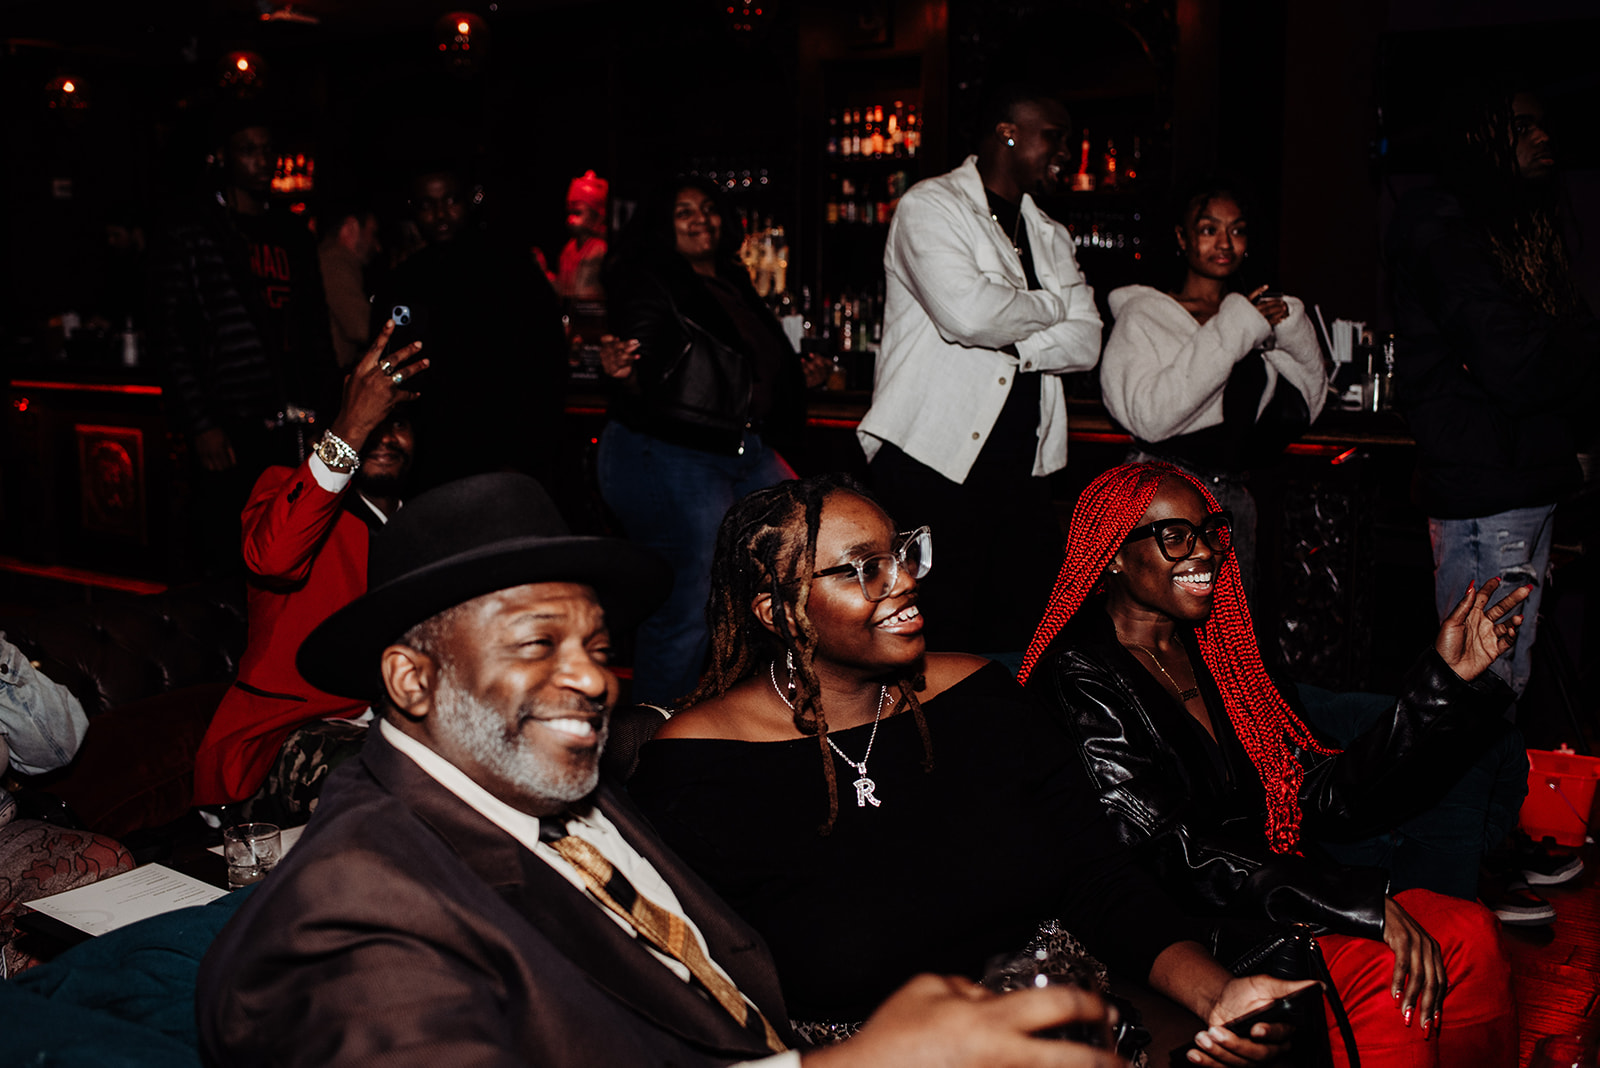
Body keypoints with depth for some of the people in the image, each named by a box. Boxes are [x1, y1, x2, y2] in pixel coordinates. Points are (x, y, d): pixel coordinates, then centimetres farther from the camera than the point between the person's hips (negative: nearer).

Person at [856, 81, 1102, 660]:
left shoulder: (1050, 235, 20)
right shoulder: (930, 206, -3)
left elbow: (1085, 341, 7)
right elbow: (968, 313, -21)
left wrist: (1006, 345, -10)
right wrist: (1053, 304, -2)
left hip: (1023, 469, 7)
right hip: (935, 461, -7)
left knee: (1020, 632, 8)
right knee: (933, 646, -3)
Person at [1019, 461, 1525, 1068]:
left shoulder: (1213, 653, 13)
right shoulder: (1081, 679, -11)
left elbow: (1330, 799, 8)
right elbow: (1167, 861, -19)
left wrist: (1446, 678, 0)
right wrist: (1364, 901, -23)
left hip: (1266, 911, 7)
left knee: (1468, 934, -12)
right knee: (1387, 967, -23)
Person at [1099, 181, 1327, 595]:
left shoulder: (1257, 317, 17)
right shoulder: (1143, 314, 1)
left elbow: (1307, 405, 17)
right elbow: (1149, 415, -14)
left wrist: (1290, 326, 2)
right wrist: (1234, 331, -12)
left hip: (1235, 497, 5)